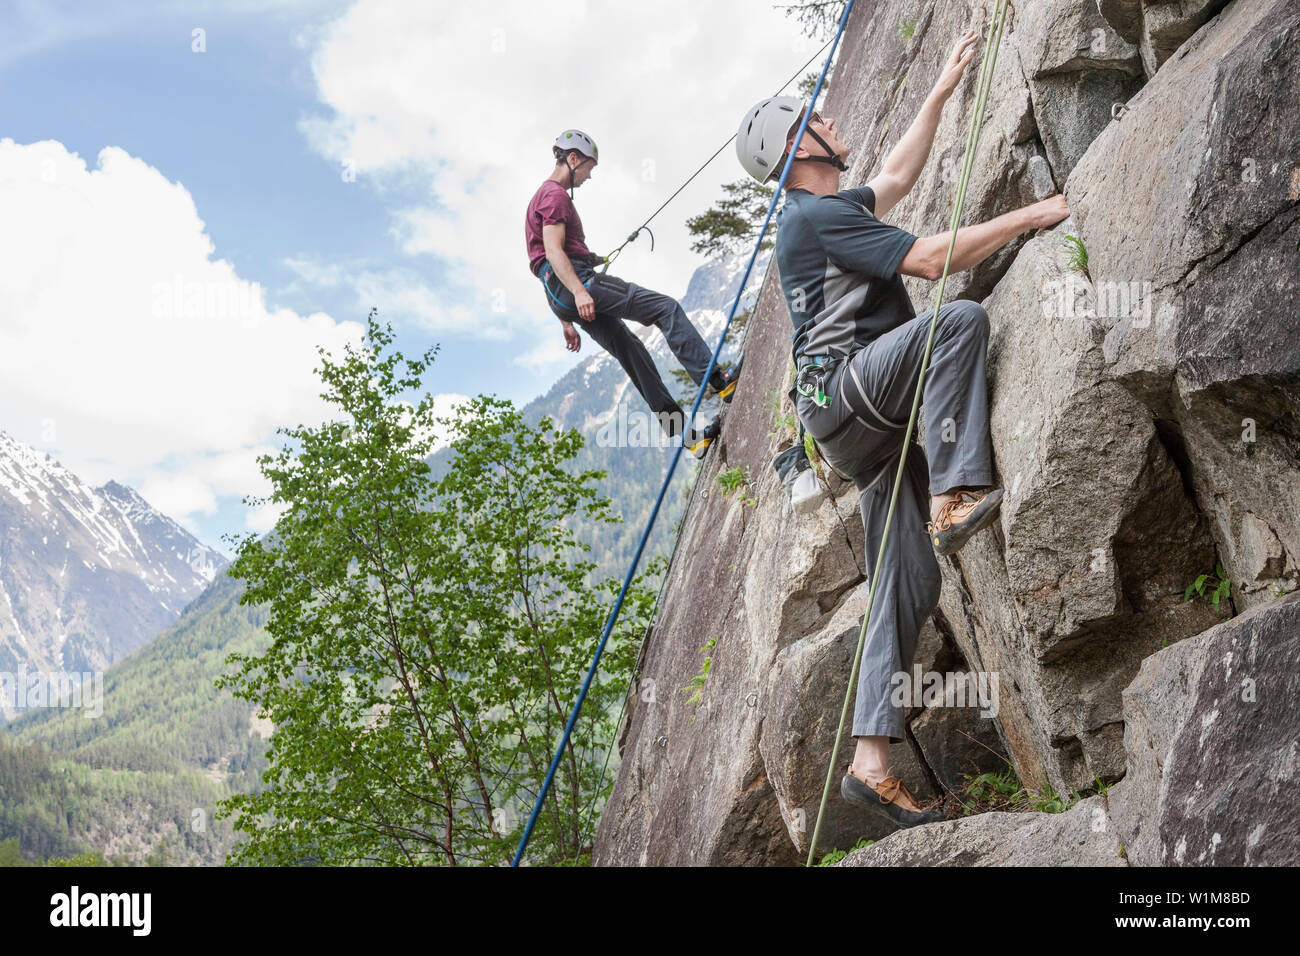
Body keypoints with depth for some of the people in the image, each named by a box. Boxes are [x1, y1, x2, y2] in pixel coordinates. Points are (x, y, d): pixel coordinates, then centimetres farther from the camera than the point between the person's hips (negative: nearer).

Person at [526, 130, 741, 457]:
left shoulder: (543, 196, 29)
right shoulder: (556, 195, -3)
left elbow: (546, 262, 29)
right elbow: (553, 251, -17)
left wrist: (567, 320, 27)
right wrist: (578, 291, -29)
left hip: (561, 296, 10)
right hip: (578, 282, -10)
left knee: (634, 354, 6)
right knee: (666, 308, -13)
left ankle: (682, 432, 4)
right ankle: (717, 380, -20)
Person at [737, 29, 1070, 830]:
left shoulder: (833, 210, 26)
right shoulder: (818, 216, -5)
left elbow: (897, 178, 40)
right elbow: (932, 259, -12)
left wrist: (943, 90, 40)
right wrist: (1031, 215, -6)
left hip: (873, 424, 9)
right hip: (844, 389, -9)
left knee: (910, 584, -1)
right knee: (962, 318, -27)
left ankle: (872, 760, -5)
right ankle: (958, 496, -33)